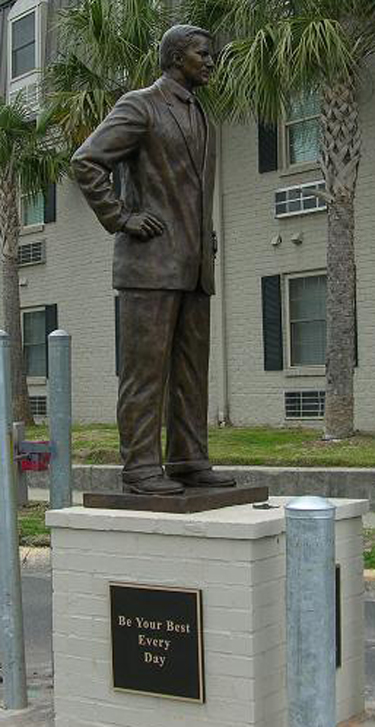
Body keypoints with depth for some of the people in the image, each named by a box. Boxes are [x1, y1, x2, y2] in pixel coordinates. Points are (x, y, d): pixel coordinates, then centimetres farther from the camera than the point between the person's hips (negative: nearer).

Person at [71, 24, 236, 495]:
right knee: (145, 365, -8)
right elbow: (86, 162, -14)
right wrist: (120, 219, -15)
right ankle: (141, 466, -5)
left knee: (191, 368, 5)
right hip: (148, 261, -8)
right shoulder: (137, 106, -4)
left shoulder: (199, 119, 22)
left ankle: (188, 461, 9)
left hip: (193, 267, 8)